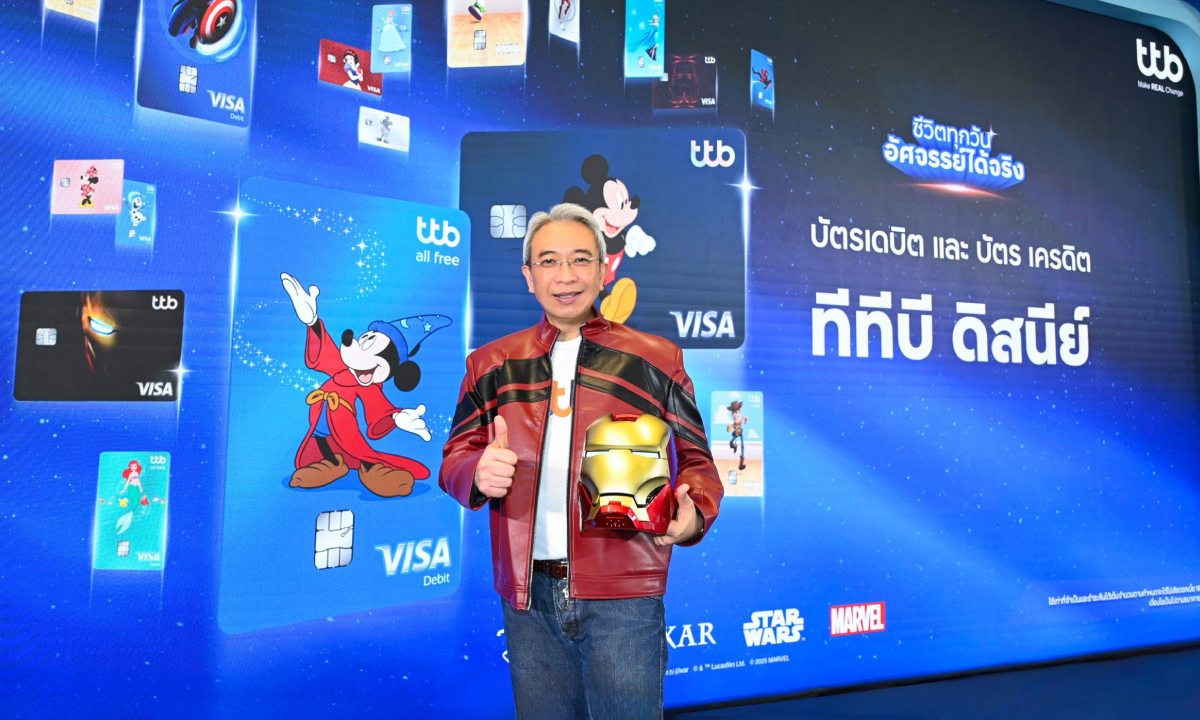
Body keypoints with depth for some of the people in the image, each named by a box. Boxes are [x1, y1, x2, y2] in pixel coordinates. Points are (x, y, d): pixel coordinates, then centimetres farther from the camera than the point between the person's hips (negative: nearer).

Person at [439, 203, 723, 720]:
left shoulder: (655, 359, 5)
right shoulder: (491, 364, 11)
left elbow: (695, 457, 7)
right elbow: (456, 456, 13)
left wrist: (692, 512, -14)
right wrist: (479, 471, -10)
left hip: (622, 596, -2)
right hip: (526, 595, 3)